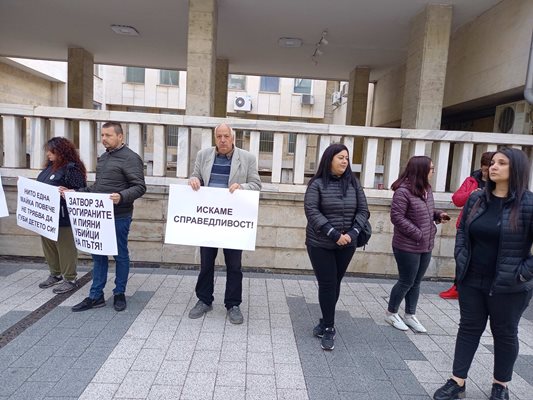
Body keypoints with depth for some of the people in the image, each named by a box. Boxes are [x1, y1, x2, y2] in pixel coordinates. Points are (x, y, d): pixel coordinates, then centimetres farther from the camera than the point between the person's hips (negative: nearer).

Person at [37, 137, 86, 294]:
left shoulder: (71, 168, -15)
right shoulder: (50, 166, 12)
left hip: (63, 216, -9)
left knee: (65, 247, 1)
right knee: (48, 246, 18)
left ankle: (70, 279, 14)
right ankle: (55, 274, 33)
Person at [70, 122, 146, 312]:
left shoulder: (130, 158, -11)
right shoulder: (103, 157, 16)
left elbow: (139, 187, -17)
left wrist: (122, 196, -32)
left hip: (119, 216, -8)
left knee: (120, 255, 6)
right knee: (98, 255, 13)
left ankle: (119, 294, 21)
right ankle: (96, 296, 23)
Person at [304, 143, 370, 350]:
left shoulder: (353, 183, 4)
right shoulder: (317, 183, -6)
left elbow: (363, 211, 3)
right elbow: (311, 211, -14)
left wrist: (352, 233, -12)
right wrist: (334, 234, -21)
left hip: (346, 245, 3)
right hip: (320, 244, -3)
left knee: (335, 283, 11)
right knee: (327, 285, -1)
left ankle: (326, 323, 28)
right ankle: (329, 328, 13)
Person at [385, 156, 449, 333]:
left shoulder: (426, 189, 7)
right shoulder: (403, 191, -20)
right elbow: (397, 217, -21)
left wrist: (438, 214, 1)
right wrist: (418, 234, -21)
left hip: (426, 247, 8)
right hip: (407, 247, -8)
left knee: (416, 282, 17)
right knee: (406, 282, 5)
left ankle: (410, 315, 32)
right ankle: (391, 313, 25)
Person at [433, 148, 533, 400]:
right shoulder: (476, 199, 2)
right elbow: (462, 231, 11)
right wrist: (460, 260, 2)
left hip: (508, 286, -4)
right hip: (472, 281, 4)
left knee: (505, 334, 15)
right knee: (469, 328, 13)